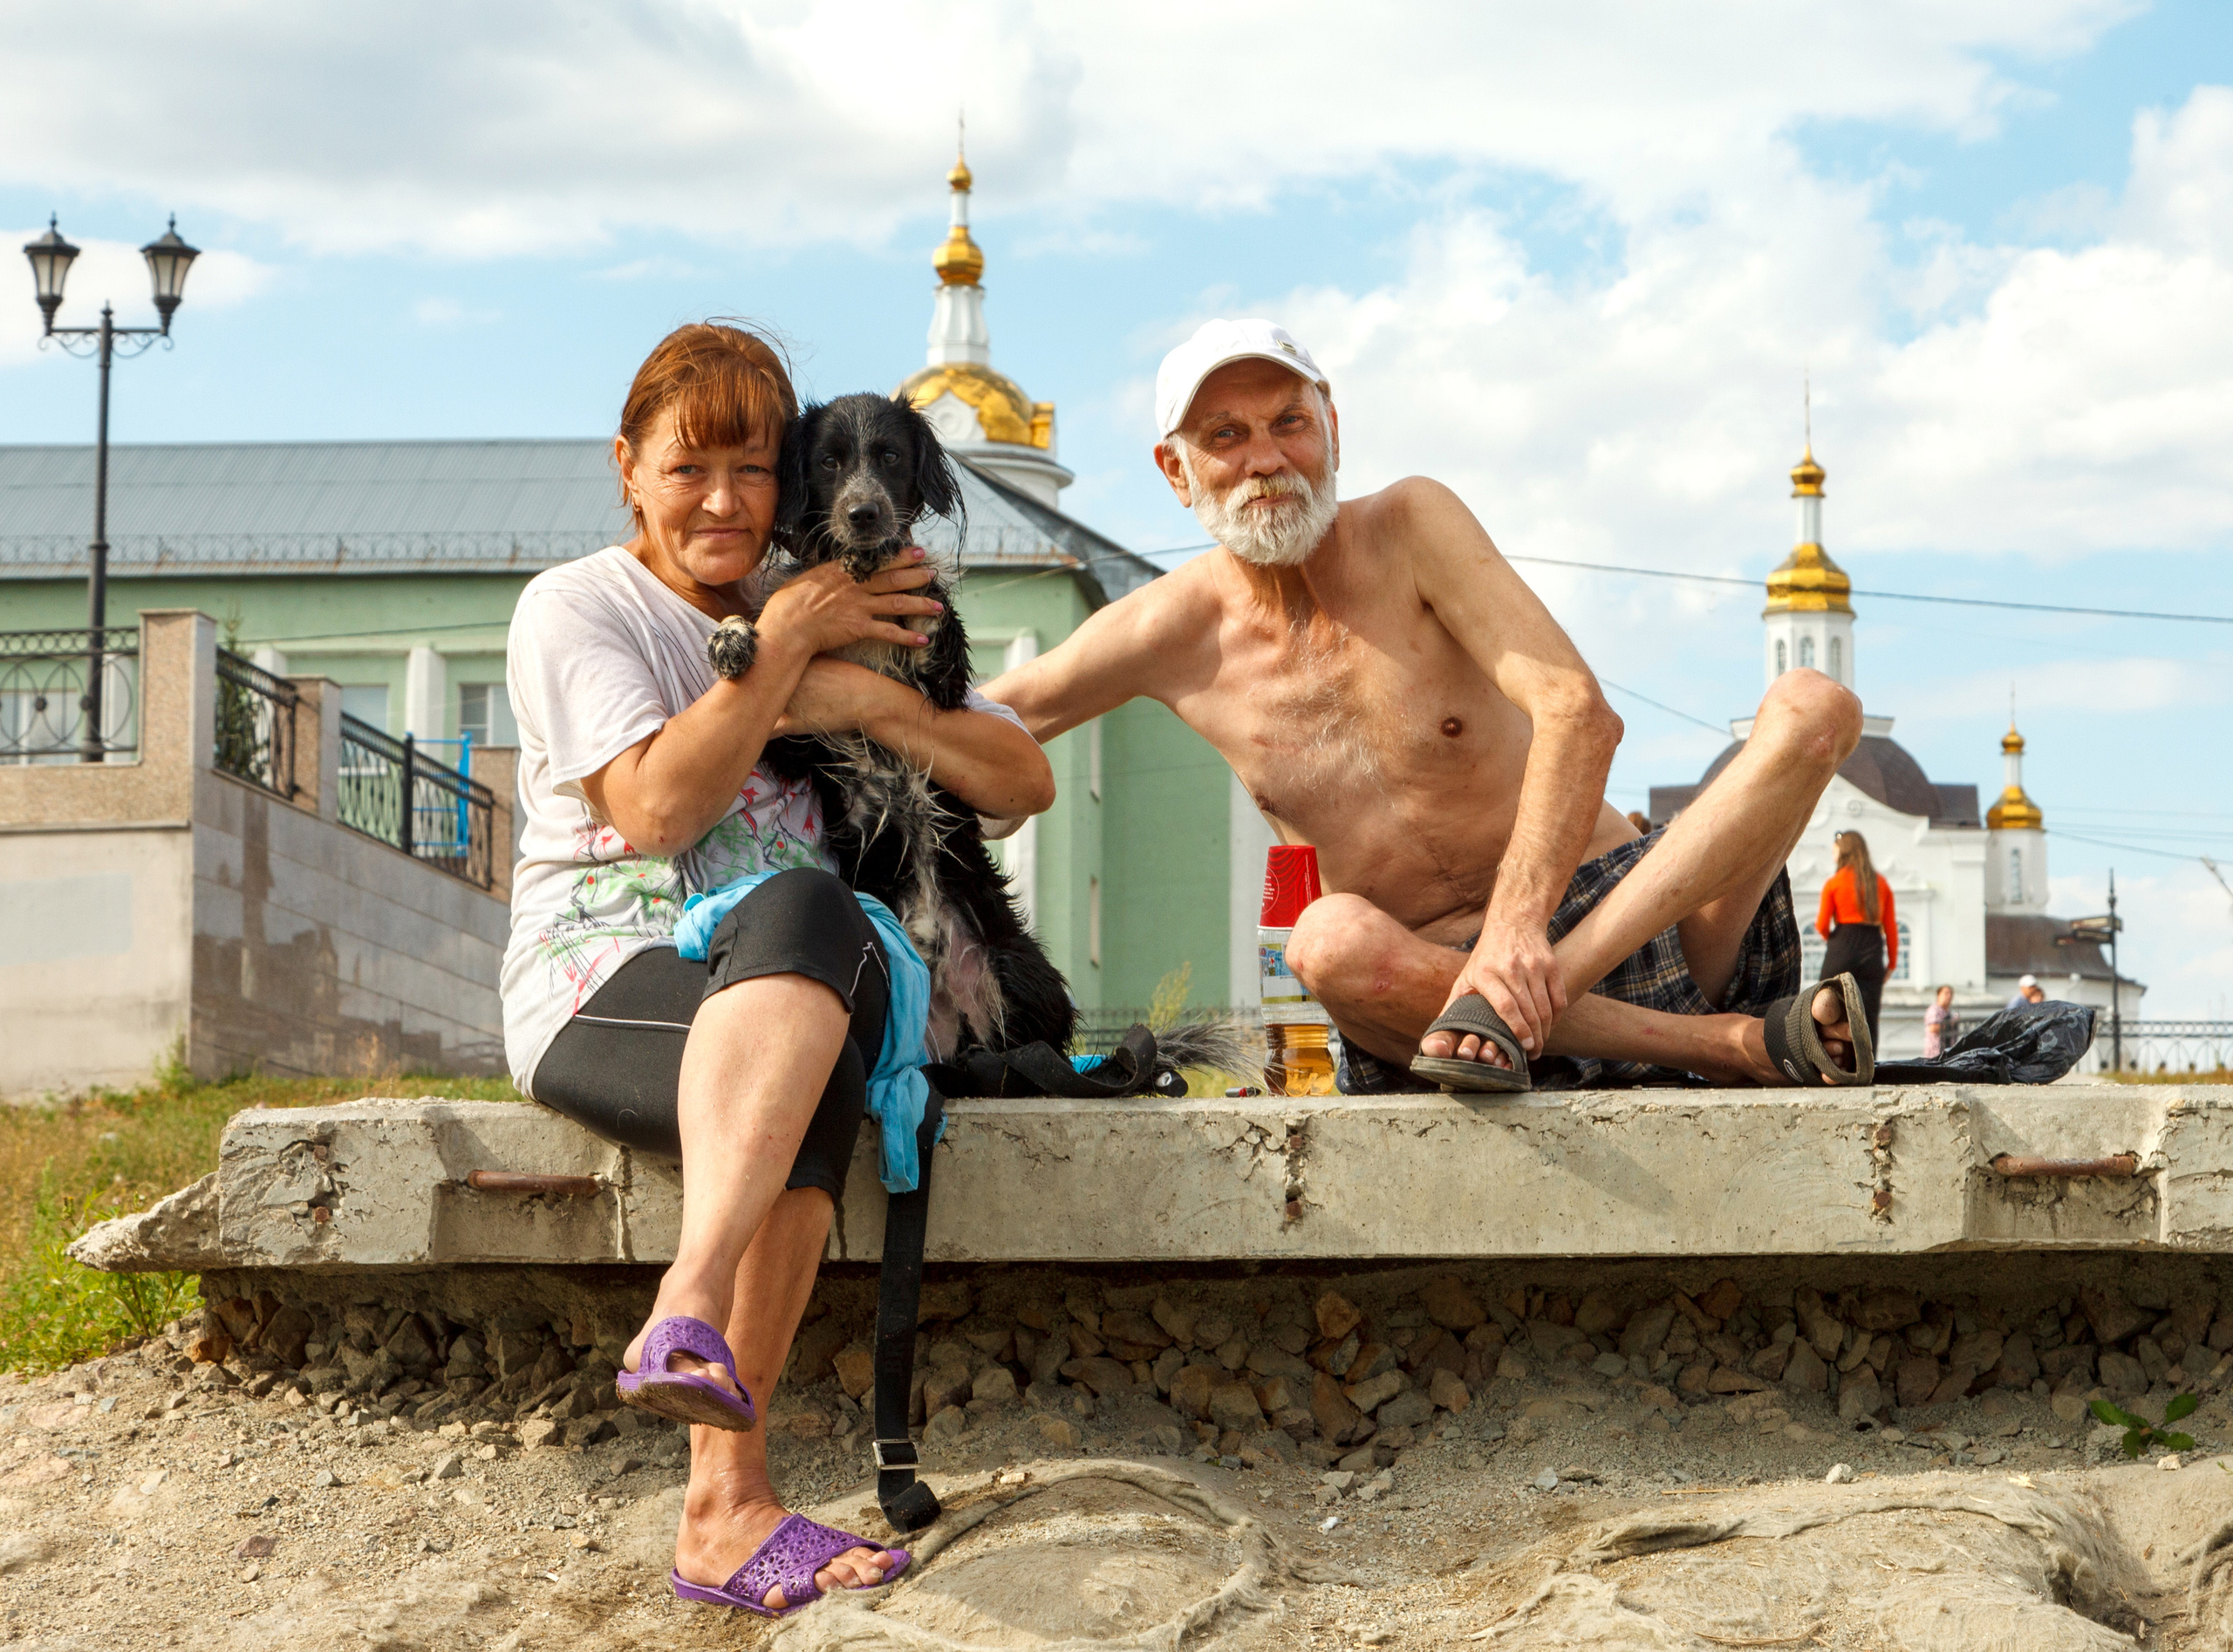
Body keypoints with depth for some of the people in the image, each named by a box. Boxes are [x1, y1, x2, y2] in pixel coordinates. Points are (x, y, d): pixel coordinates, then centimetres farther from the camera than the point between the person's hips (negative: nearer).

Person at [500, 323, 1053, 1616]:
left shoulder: (853, 624, 20)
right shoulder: (577, 608, 7)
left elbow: (1026, 782, 10)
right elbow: (657, 807, -11)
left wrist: (872, 703, -5)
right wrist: (785, 643, -8)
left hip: (797, 980, 3)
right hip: (603, 980, -3)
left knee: (802, 911, -36)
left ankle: (689, 1316, -46)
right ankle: (731, 1498, -48)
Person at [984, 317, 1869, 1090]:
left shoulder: (1412, 523, -6)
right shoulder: (1169, 633, 2)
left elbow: (1579, 713, -19)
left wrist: (1518, 923, -33)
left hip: (1629, 919, 0)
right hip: (1438, 970, 0)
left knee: (1813, 706, -22)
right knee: (1332, 941, -36)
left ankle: (1513, 1007, -39)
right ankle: (1741, 1044, -34)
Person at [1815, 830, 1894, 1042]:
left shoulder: (1834, 883, -1)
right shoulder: (1881, 883, 9)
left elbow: (1822, 927, -2)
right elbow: (1891, 927, 7)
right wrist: (1892, 962, 12)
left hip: (1842, 947, -3)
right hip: (1873, 950, 3)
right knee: (1868, 1017, 1)